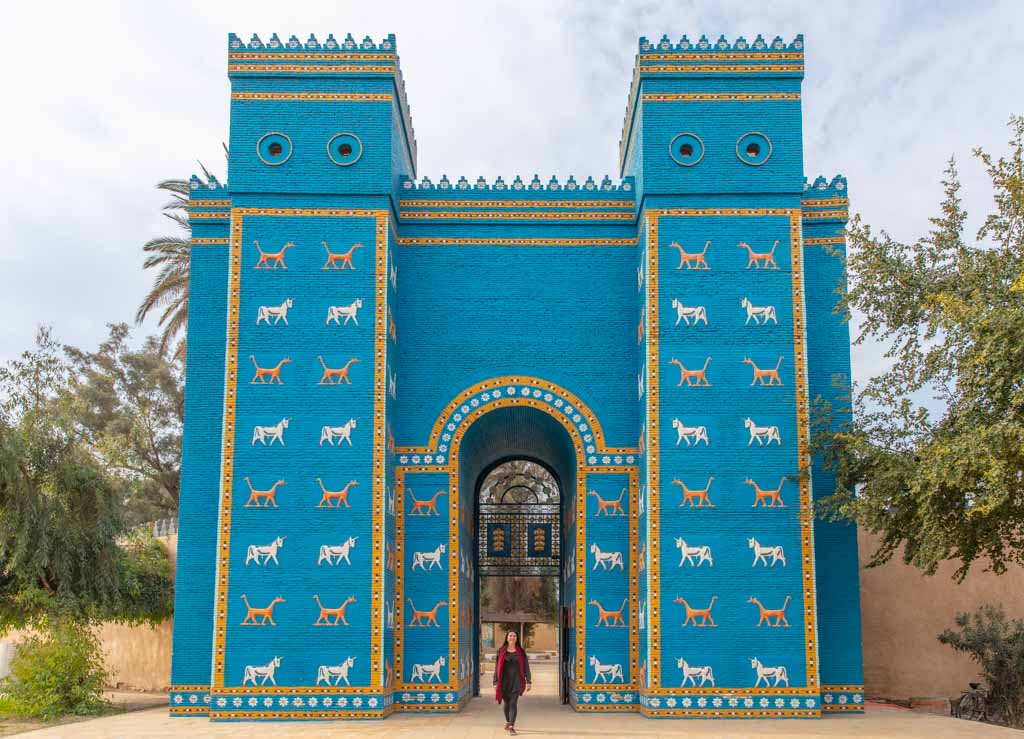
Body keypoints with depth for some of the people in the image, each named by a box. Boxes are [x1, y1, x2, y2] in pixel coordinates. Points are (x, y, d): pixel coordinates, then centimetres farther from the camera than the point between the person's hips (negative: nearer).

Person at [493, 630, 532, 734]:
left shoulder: (521, 651, 3)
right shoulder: (501, 651, 4)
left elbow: (526, 667, 3)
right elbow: (497, 667, 4)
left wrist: (528, 682, -3)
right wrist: (495, 682, -1)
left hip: (517, 681, -1)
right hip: (504, 681, 1)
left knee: (513, 703, -13)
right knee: (507, 703, 12)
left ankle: (511, 726, -16)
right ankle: (508, 722, 35)